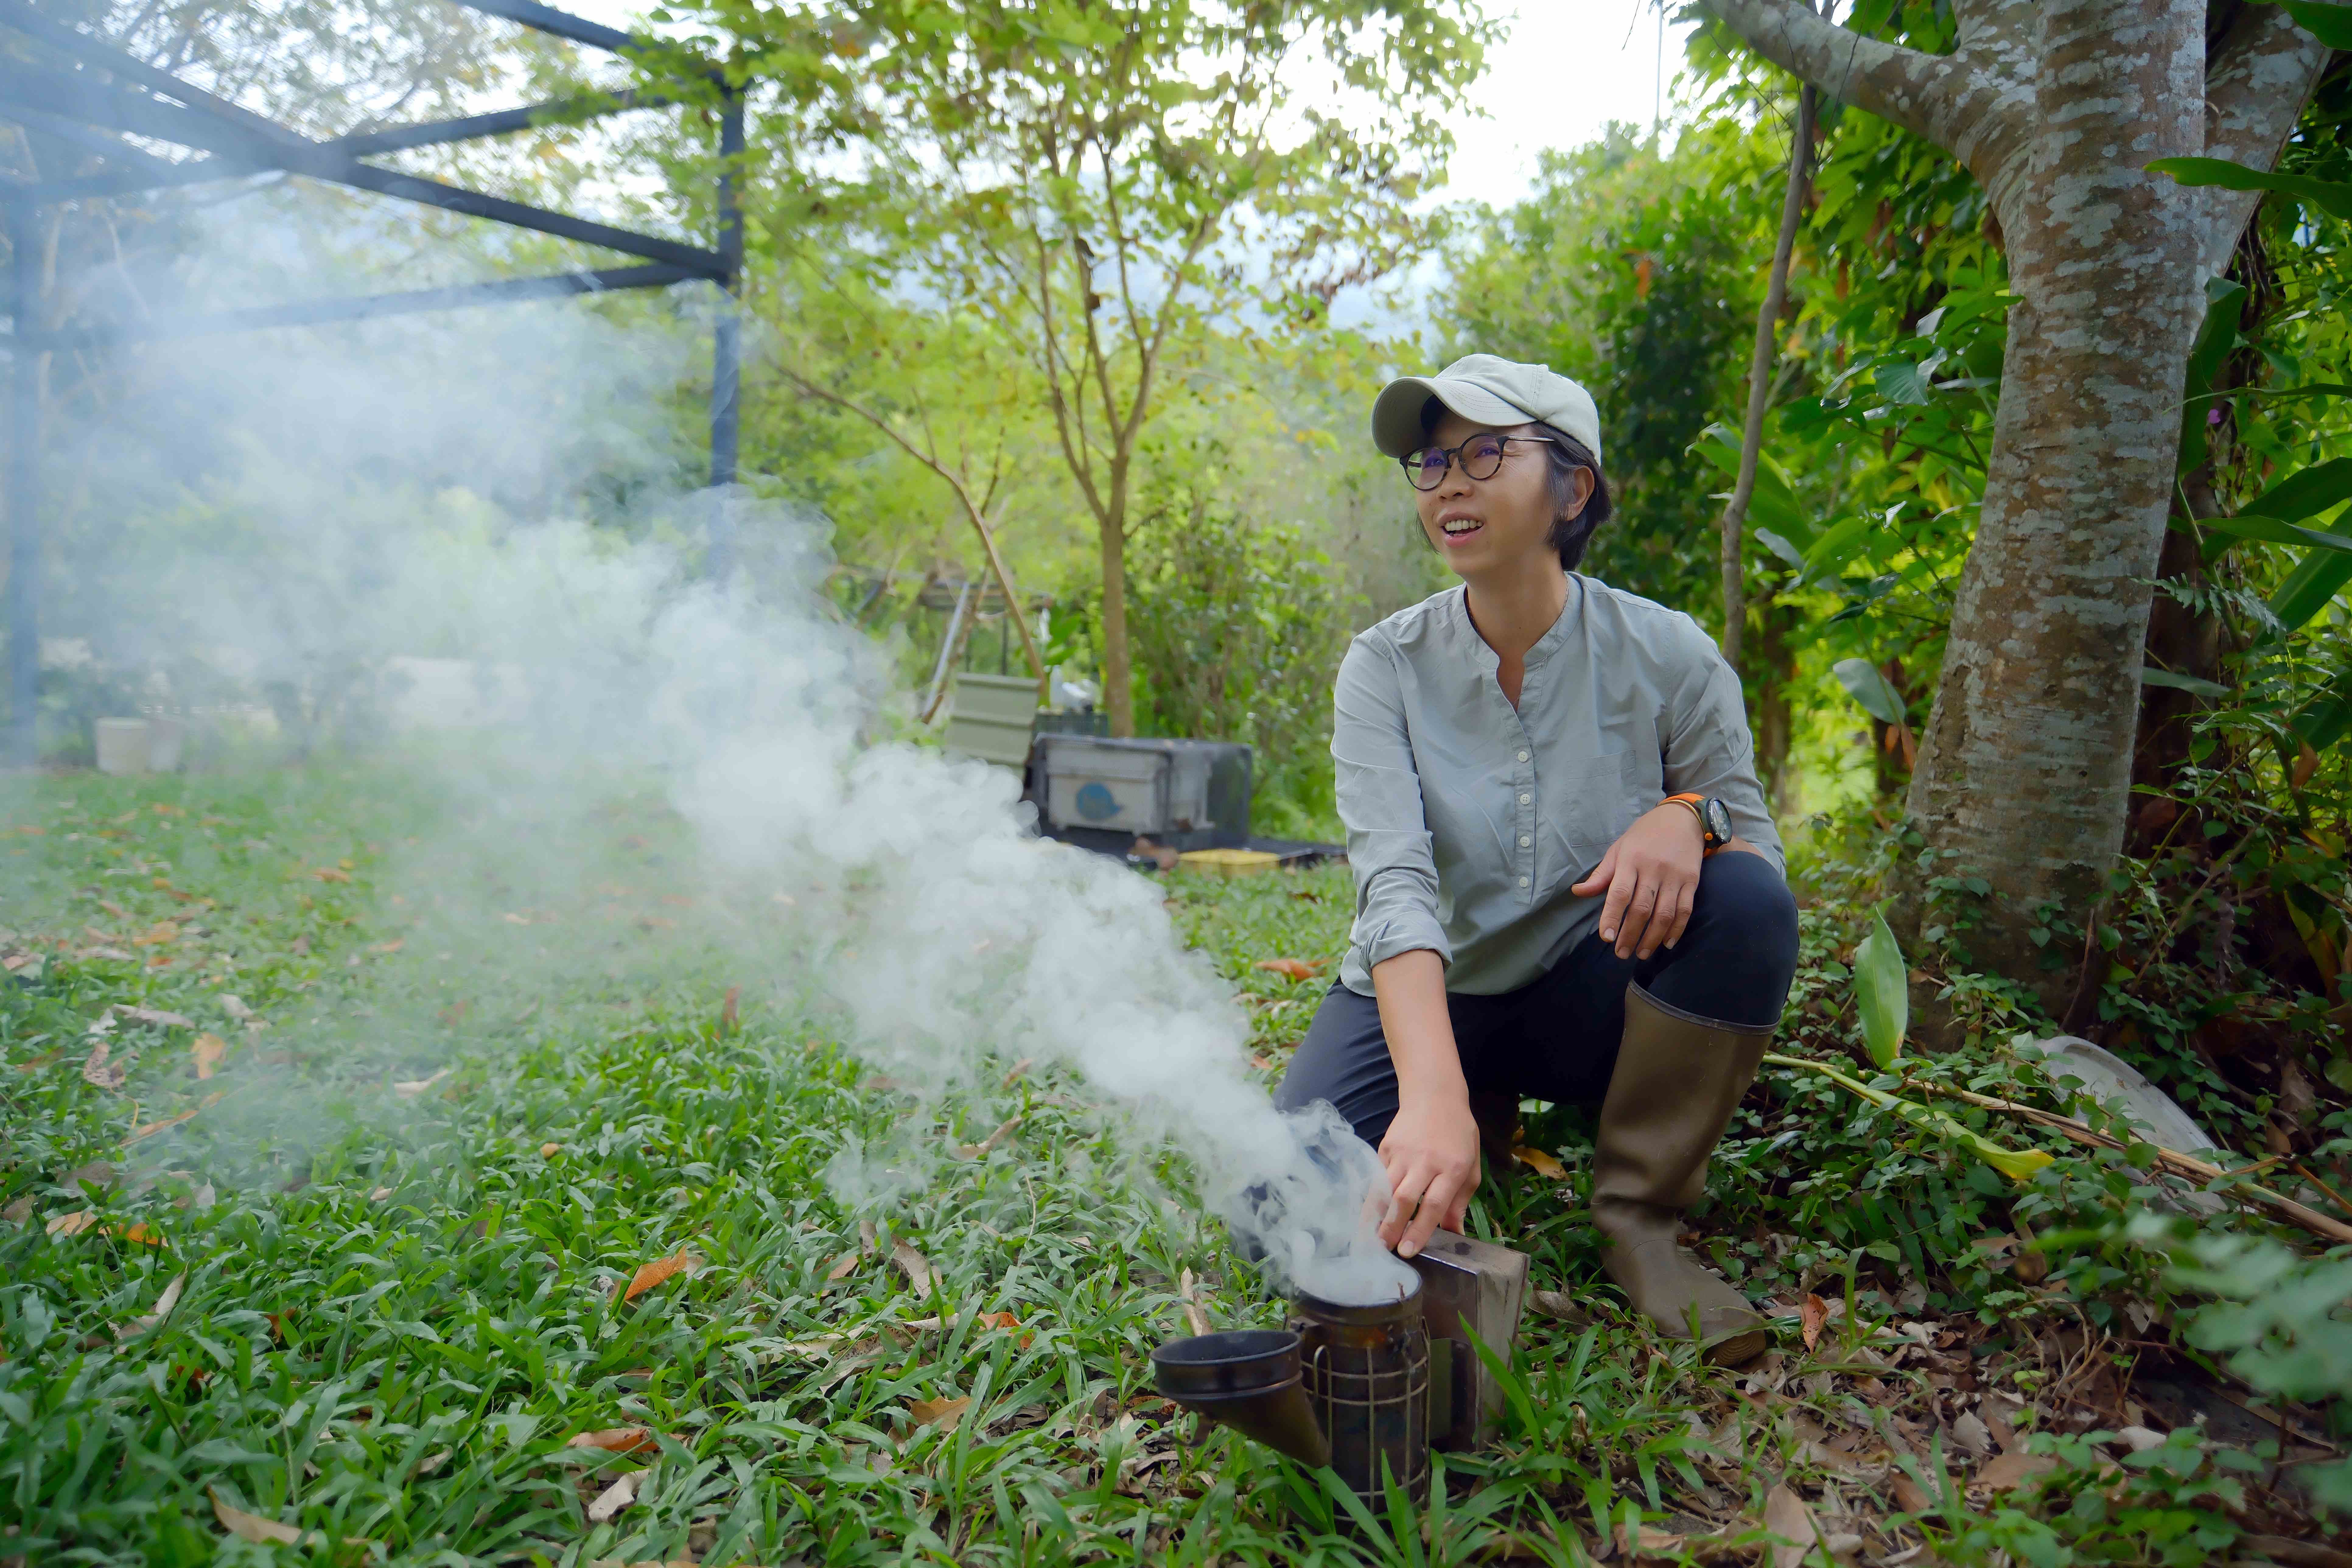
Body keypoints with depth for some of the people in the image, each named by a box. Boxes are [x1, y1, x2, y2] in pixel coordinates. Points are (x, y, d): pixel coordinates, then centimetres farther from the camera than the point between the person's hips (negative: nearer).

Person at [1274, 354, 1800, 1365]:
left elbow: (1757, 850, -6)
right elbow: (1394, 883, -27)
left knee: (1747, 900, -29)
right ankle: (1488, 1122, 9)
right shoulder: (1387, 666, -13)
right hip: (1430, 997, 0)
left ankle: (1638, 1218, -10)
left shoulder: (1667, 656, -11)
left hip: (1591, 996, 1)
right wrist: (1435, 1095, -43)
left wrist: (1687, 816, -32)